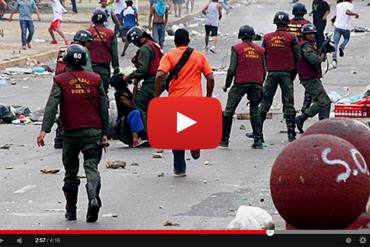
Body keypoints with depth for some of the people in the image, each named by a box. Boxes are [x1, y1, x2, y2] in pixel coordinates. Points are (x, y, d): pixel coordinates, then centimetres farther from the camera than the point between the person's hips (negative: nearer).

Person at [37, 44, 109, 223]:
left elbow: (51, 106, -10)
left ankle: (71, 211, 19)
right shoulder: (95, 79, 6)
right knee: (91, 166, -4)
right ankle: (93, 197, -32)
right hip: (93, 131, 0)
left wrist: (44, 130, -15)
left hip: (71, 132, 0)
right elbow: (103, 108, 7)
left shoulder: (60, 81, 1)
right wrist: (104, 133, 11)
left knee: (71, 171, 13)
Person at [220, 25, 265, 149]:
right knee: (255, 111, 11)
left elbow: (232, 69, -5)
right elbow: (264, 70, 10)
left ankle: (224, 140, 5)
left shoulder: (237, 48, -1)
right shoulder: (260, 50, 10)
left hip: (241, 83, -3)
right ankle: (258, 141, 4)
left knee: (229, 111, 5)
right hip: (256, 83, 3)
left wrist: (227, 85, 6)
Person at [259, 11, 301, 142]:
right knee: (288, 104, 4)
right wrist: (293, 69, 8)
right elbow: (298, 56, -6)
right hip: (286, 73, -1)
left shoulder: (267, 37, 2)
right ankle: (291, 134, 3)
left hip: (272, 73, 1)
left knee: (265, 102, 11)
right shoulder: (291, 37, -4)